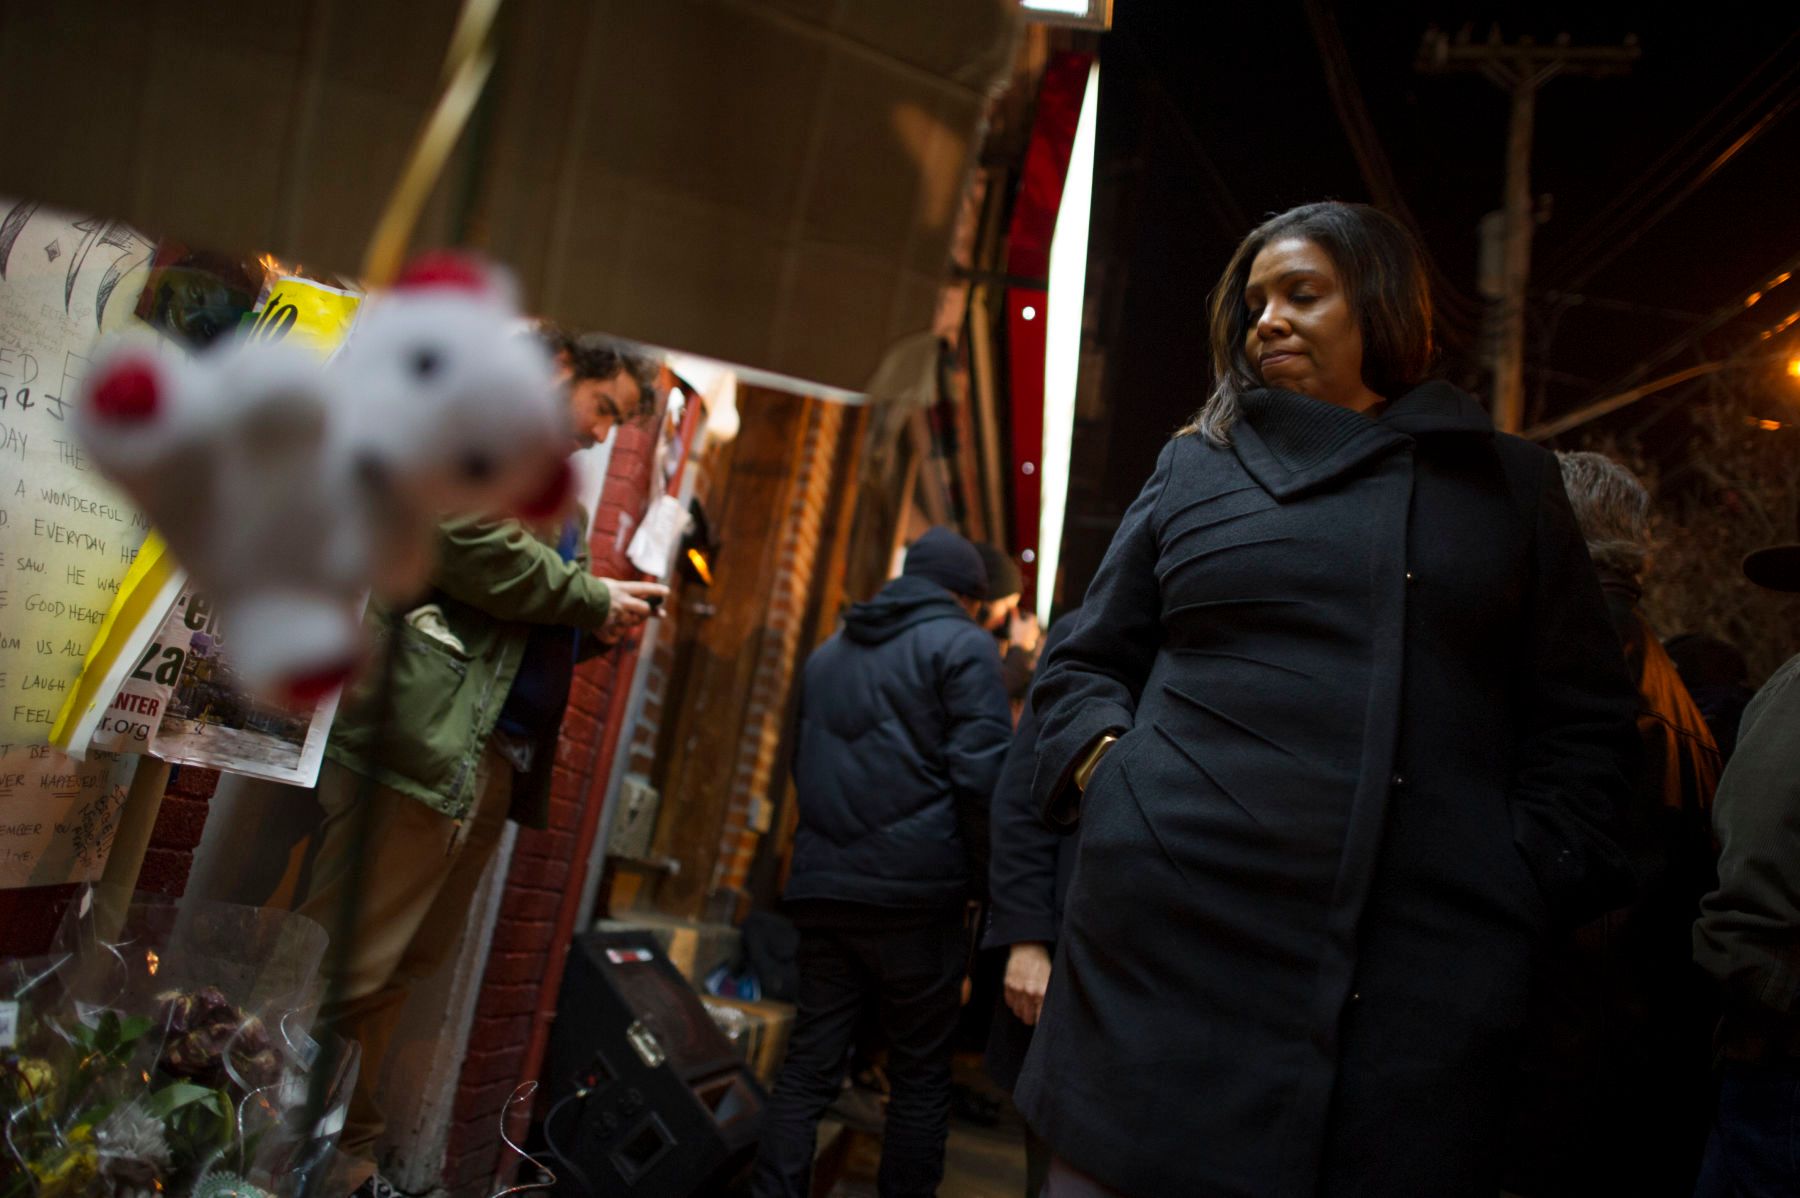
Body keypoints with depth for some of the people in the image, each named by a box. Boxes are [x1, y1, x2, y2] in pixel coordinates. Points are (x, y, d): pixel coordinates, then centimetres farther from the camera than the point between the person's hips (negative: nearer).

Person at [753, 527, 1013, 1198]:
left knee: (807, 1067, 8)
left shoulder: (828, 653, 19)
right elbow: (981, 772, -11)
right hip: (915, 892, -5)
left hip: (822, 886, 5)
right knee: (920, 1078, 6)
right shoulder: (961, 645, -2)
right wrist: (983, 879, -2)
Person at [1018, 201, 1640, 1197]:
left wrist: (1524, 881, -1)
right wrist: (1106, 766, -3)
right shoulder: (1194, 466, 14)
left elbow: (1585, 723, 12)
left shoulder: (1510, 485, 14)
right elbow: (1084, 664, 16)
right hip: (1172, 939, 0)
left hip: (1420, 968, 0)